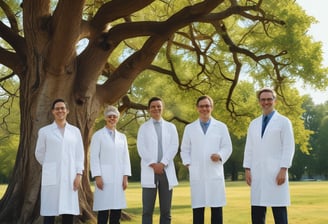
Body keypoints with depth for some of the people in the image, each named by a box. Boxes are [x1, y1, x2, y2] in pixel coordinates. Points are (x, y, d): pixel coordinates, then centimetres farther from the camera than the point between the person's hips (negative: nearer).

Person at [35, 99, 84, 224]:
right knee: (49, 212, -4)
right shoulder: (44, 131, 4)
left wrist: (79, 174, -1)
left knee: (68, 212, 1)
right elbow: (39, 154, 13)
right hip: (51, 177, -1)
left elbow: (80, 154, 7)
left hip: (69, 177, 2)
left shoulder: (75, 131, 9)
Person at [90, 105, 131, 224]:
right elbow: (94, 157, -3)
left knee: (117, 209, 3)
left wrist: (125, 177, 3)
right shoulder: (98, 135, 2)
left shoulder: (122, 137, 15)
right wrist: (97, 177, -12)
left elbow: (125, 158, 12)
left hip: (118, 178, 4)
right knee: (103, 209, -6)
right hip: (104, 177, -4)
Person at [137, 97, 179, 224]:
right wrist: (152, 164, -12)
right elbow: (141, 148, 0)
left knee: (166, 211, 2)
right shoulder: (144, 127, 11)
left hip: (166, 171, 1)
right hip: (149, 171, -1)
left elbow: (174, 147, 2)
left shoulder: (171, 127, 14)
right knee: (147, 210, -4)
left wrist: (162, 163, -11)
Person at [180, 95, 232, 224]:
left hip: (215, 173, -1)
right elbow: (185, 149, 14)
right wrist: (188, 163, -2)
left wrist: (220, 155, -14)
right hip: (196, 174, 1)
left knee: (216, 207, -1)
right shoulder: (189, 128, 13)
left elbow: (227, 147, 6)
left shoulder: (221, 127, 10)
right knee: (197, 207, 1)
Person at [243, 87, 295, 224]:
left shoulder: (283, 121, 3)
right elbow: (249, 148, 15)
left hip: (276, 173, -4)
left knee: (279, 212, -4)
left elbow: (289, 148, -4)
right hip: (257, 173, 4)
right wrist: (247, 169, 5)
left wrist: (283, 170, -12)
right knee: (257, 213, 3)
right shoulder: (253, 124, 17)